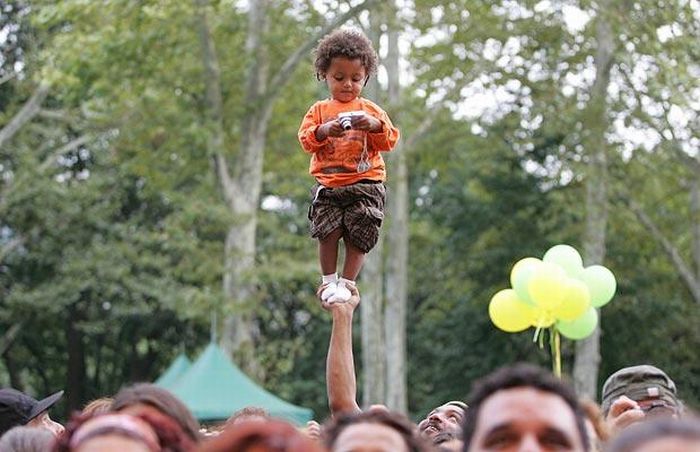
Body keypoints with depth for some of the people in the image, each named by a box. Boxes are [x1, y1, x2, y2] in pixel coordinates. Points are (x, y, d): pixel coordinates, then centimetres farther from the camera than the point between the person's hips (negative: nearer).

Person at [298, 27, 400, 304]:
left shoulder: (371, 110, 10)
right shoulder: (319, 110, 11)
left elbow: (390, 140, 2)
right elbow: (306, 140, 0)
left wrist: (375, 126, -18)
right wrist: (323, 131, -20)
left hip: (365, 184, 0)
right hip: (328, 185, 0)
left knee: (358, 237, -4)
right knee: (328, 233, -11)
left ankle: (347, 283, 10)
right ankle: (328, 281, 8)